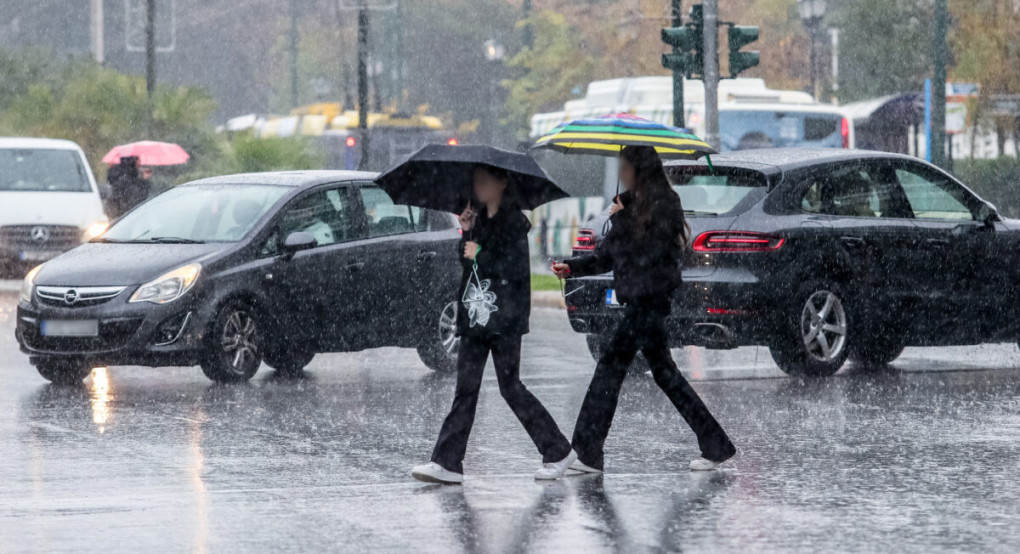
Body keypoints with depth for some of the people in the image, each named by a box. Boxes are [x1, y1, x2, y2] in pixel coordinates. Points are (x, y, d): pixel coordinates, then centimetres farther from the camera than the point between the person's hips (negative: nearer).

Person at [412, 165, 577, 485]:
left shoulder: (514, 222, -8)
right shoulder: (480, 220, 15)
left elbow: (517, 268, -16)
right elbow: (466, 262, 17)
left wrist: (480, 254, -13)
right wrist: (466, 233, 2)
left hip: (504, 318, -7)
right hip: (475, 316, 7)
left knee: (510, 387, -4)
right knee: (466, 389, 2)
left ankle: (558, 452, 8)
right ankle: (448, 462, -2)